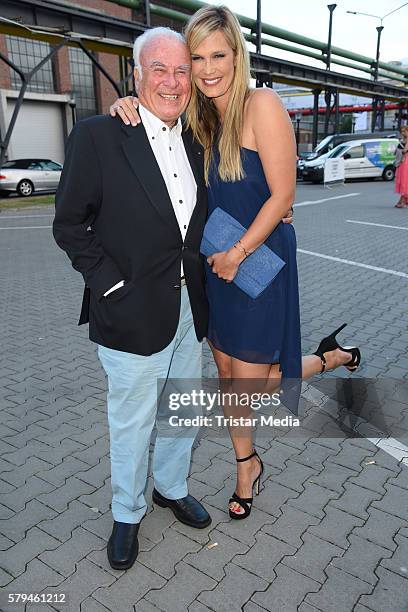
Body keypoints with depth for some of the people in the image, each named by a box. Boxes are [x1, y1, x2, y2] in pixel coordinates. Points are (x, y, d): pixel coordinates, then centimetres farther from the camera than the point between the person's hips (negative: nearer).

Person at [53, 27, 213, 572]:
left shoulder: (196, 143, 9)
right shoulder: (97, 136, -9)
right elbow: (69, 224, -8)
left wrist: (202, 271, 5)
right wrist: (111, 284, -14)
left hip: (190, 308, 6)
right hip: (134, 313, -5)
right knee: (131, 421, 11)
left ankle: (172, 486, 46)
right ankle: (127, 513, 36)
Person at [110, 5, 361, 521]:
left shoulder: (261, 105, -15)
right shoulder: (201, 119, 6)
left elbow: (282, 195, -17)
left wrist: (237, 254, -15)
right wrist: (127, 109, -6)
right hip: (218, 263, 7)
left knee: (251, 384, 1)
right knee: (227, 372, 13)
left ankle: (332, 357, 27)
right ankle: (247, 466, 35)